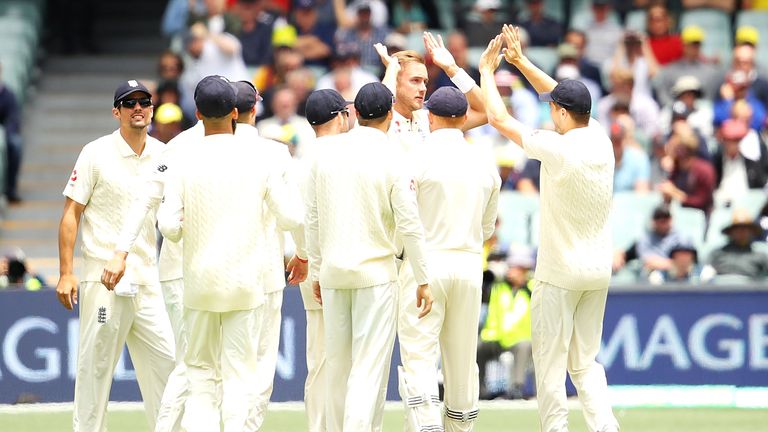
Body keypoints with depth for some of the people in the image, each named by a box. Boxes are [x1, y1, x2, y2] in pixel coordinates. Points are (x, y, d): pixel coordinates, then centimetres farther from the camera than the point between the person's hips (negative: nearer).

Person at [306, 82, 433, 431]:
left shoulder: (327, 151, 2)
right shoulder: (391, 159, -10)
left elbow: (312, 219, 6)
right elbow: (409, 225, -9)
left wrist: (316, 271, 15)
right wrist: (423, 280, -2)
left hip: (333, 271, 4)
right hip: (376, 272, -4)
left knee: (336, 364, 13)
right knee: (370, 366, -5)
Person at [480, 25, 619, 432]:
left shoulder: (557, 148, -18)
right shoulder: (600, 140, 1)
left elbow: (499, 118, -10)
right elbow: (563, 95, 16)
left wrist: (487, 70, 3)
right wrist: (520, 61, 18)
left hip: (560, 273, -7)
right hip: (599, 271, 7)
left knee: (550, 365, 1)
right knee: (585, 361, 14)